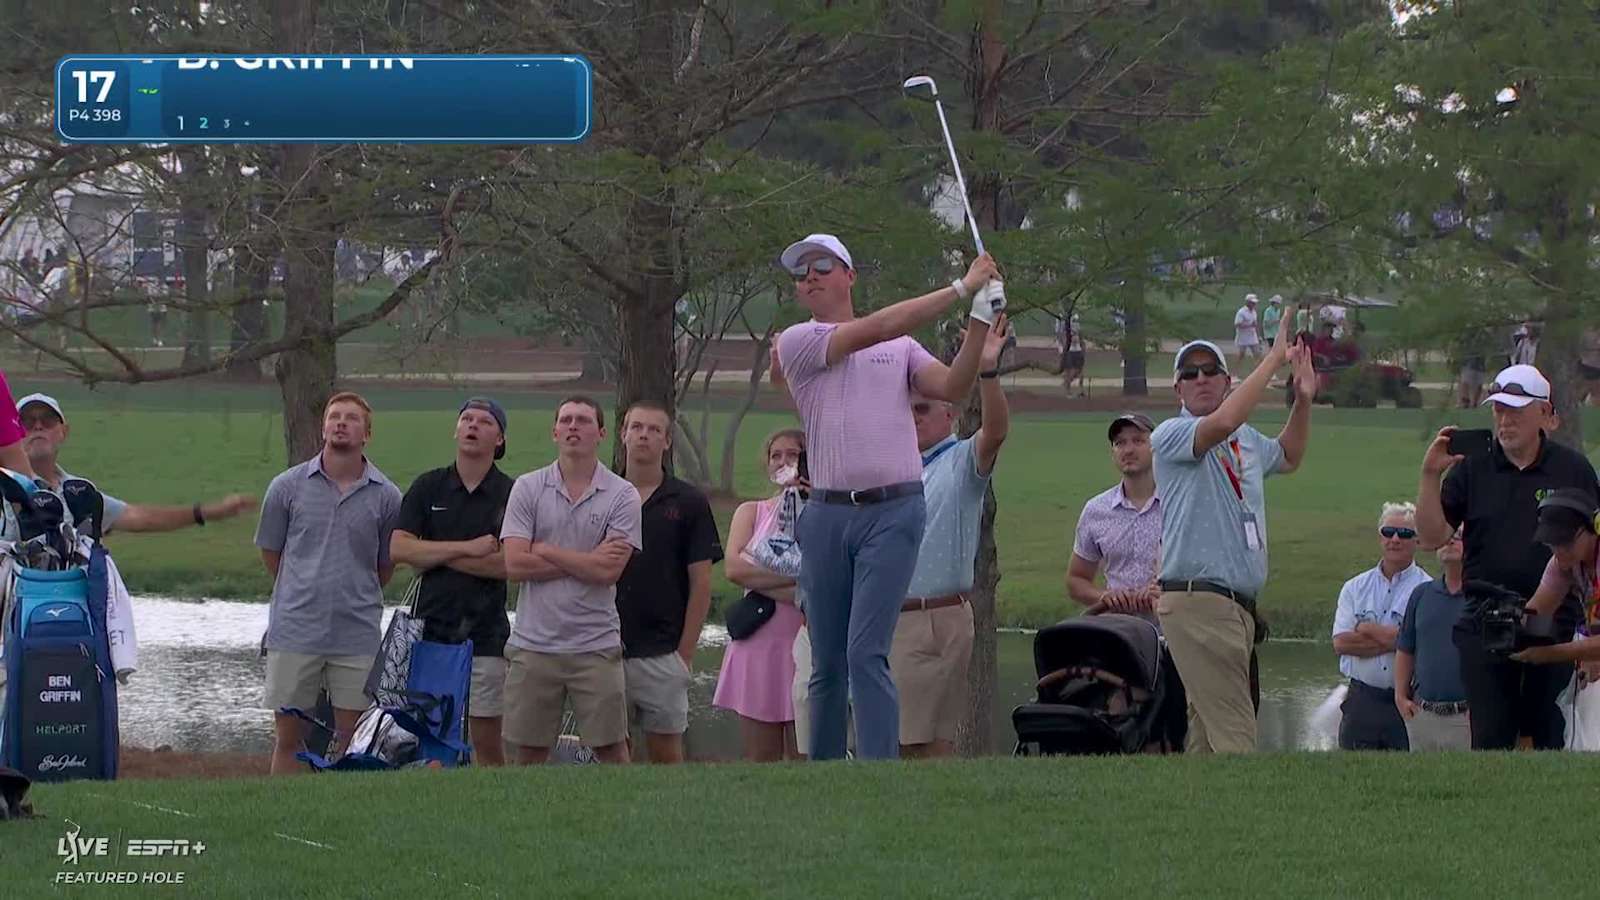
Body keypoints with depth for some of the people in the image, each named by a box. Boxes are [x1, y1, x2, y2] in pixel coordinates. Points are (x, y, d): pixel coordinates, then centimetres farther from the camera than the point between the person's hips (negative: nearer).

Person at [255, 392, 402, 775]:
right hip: (294, 633, 0)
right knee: (288, 740, 3)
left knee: (352, 743, 3)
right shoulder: (287, 487, 0)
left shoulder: (386, 496, 1)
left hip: (357, 638, 0)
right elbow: (270, 552, 13)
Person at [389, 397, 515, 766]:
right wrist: (468, 549, -10)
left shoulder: (511, 494, 1)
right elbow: (398, 548, -3)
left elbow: (512, 563, -10)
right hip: (430, 628, 2)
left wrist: (437, 556, -8)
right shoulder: (428, 487, 8)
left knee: (487, 740, 0)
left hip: (485, 634, -2)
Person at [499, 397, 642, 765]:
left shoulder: (622, 495, 0)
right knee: (528, 755, 5)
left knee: (611, 751, 1)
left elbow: (609, 571, -10)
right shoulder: (528, 489, 4)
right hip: (534, 644, 1)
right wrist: (587, 561, -7)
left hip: (596, 647, -1)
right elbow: (515, 564, -7)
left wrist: (545, 551, -5)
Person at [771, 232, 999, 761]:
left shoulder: (901, 348, 14)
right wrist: (961, 289, -10)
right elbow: (874, 329, -8)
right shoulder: (797, 343, 5)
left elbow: (952, 388, 0)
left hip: (892, 512, -1)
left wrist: (980, 322, -13)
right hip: (827, 515, 1)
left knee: (866, 654, -14)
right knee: (826, 663, 6)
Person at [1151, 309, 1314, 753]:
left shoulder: (1248, 441, 20)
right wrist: (1275, 358, -21)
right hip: (1196, 600, -9)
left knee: (1207, 735, 10)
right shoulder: (1171, 435, -6)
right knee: (1233, 734, -17)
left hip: (1239, 607, 9)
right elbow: (1222, 423, -26)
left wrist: (1303, 400, 24)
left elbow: (1288, 458, 42)